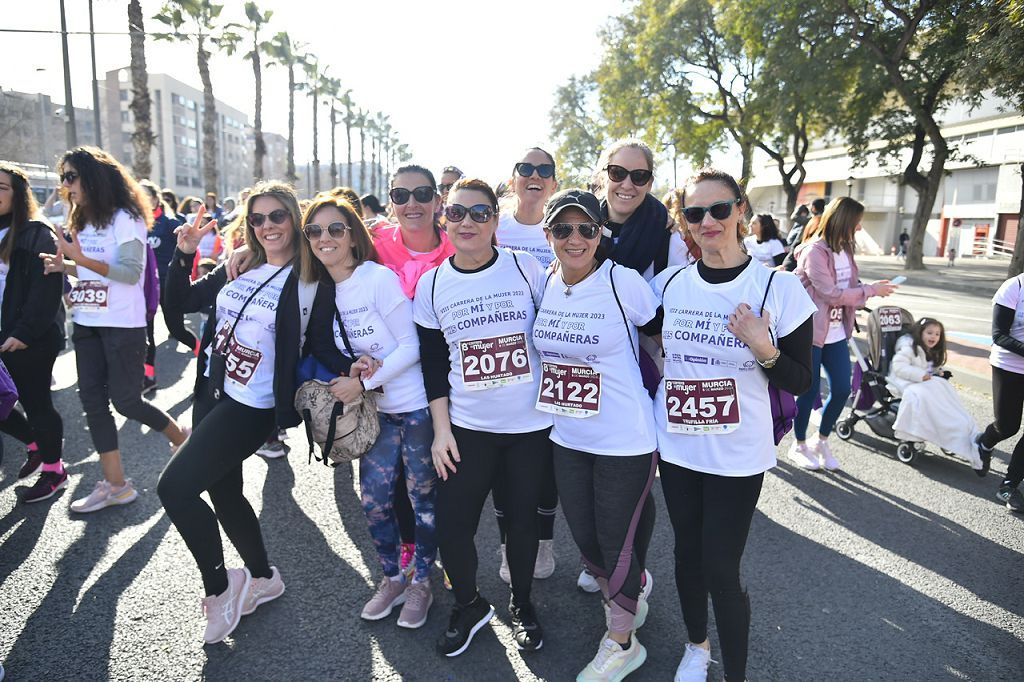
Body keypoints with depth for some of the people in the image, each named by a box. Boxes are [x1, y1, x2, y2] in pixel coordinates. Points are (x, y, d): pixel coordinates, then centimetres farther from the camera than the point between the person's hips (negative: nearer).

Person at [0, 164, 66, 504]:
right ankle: (36, 443, 35)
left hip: (31, 338, -7)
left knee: (36, 403, 3)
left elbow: (47, 289, -16)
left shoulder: (37, 234, -8)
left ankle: (53, 468, 19)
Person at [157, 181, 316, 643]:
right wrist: (184, 254, -2)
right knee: (223, 491, 17)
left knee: (174, 487, -13)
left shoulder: (307, 282, -12)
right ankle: (263, 578, 38)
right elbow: (178, 304, 11)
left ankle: (218, 588, 8)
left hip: (251, 407, -7)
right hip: (212, 393, 8)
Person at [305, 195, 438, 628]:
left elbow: (410, 346, -16)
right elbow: (326, 351, 12)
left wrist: (363, 382, -18)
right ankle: (392, 579, 32)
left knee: (422, 497, 7)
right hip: (375, 411, 6)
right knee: (374, 500, 10)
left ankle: (421, 583, 27)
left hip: (415, 405, -6)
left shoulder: (379, 278, -15)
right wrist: (351, 373, -9)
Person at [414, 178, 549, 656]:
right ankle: (469, 606, 30)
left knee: (522, 520, 11)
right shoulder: (431, 285, 0)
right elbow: (434, 366, 3)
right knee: (451, 526, 1)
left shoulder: (527, 270, -6)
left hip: (531, 424, -1)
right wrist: (441, 430, -1)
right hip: (467, 427, 1)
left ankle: (521, 604, 38)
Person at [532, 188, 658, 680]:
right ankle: (627, 594, 50)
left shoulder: (624, 283, -15)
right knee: (585, 538, 18)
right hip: (566, 438, 6)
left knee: (615, 543, 9)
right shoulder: (544, 285, 1)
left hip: (625, 440, -5)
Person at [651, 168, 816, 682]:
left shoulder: (779, 288, -11)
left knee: (721, 569, 0)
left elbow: (799, 382, -7)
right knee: (688, 552, 17)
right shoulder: (667, 284, -2)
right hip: (675, 445, 4)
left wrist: (763, 349, -24)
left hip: (738, 455, -3)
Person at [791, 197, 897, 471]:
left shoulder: (844, 249, 10)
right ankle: (799, 446, 22)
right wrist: (871, 290, -13)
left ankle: (822, 442, 28)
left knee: (842, 389, 8)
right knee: (810, 392, 2)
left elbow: (848, 288, 11)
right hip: (811, 333, -8)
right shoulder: (814, 252, -17)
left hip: (836, 334, 8)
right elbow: (832, 294, -19)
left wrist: (872, 289, -6)